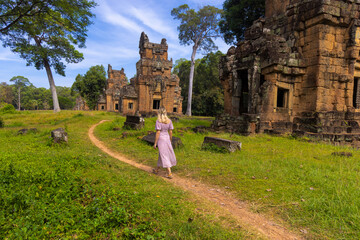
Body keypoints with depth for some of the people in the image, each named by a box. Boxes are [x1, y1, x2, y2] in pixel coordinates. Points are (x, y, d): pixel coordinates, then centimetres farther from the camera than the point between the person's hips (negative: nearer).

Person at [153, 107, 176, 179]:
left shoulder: (158, 121, -16)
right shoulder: (169, 121, 0)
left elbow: (158, 133, -17)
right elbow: (171, 132, 3)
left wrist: (155, 143, -10)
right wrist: (170, 141, 15)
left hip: (161, 139, -6)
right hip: (167, 139, 6)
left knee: (164, 156, -1)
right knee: (162, 155, 20)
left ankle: (170, 173, -1)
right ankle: (157, 169, 37)